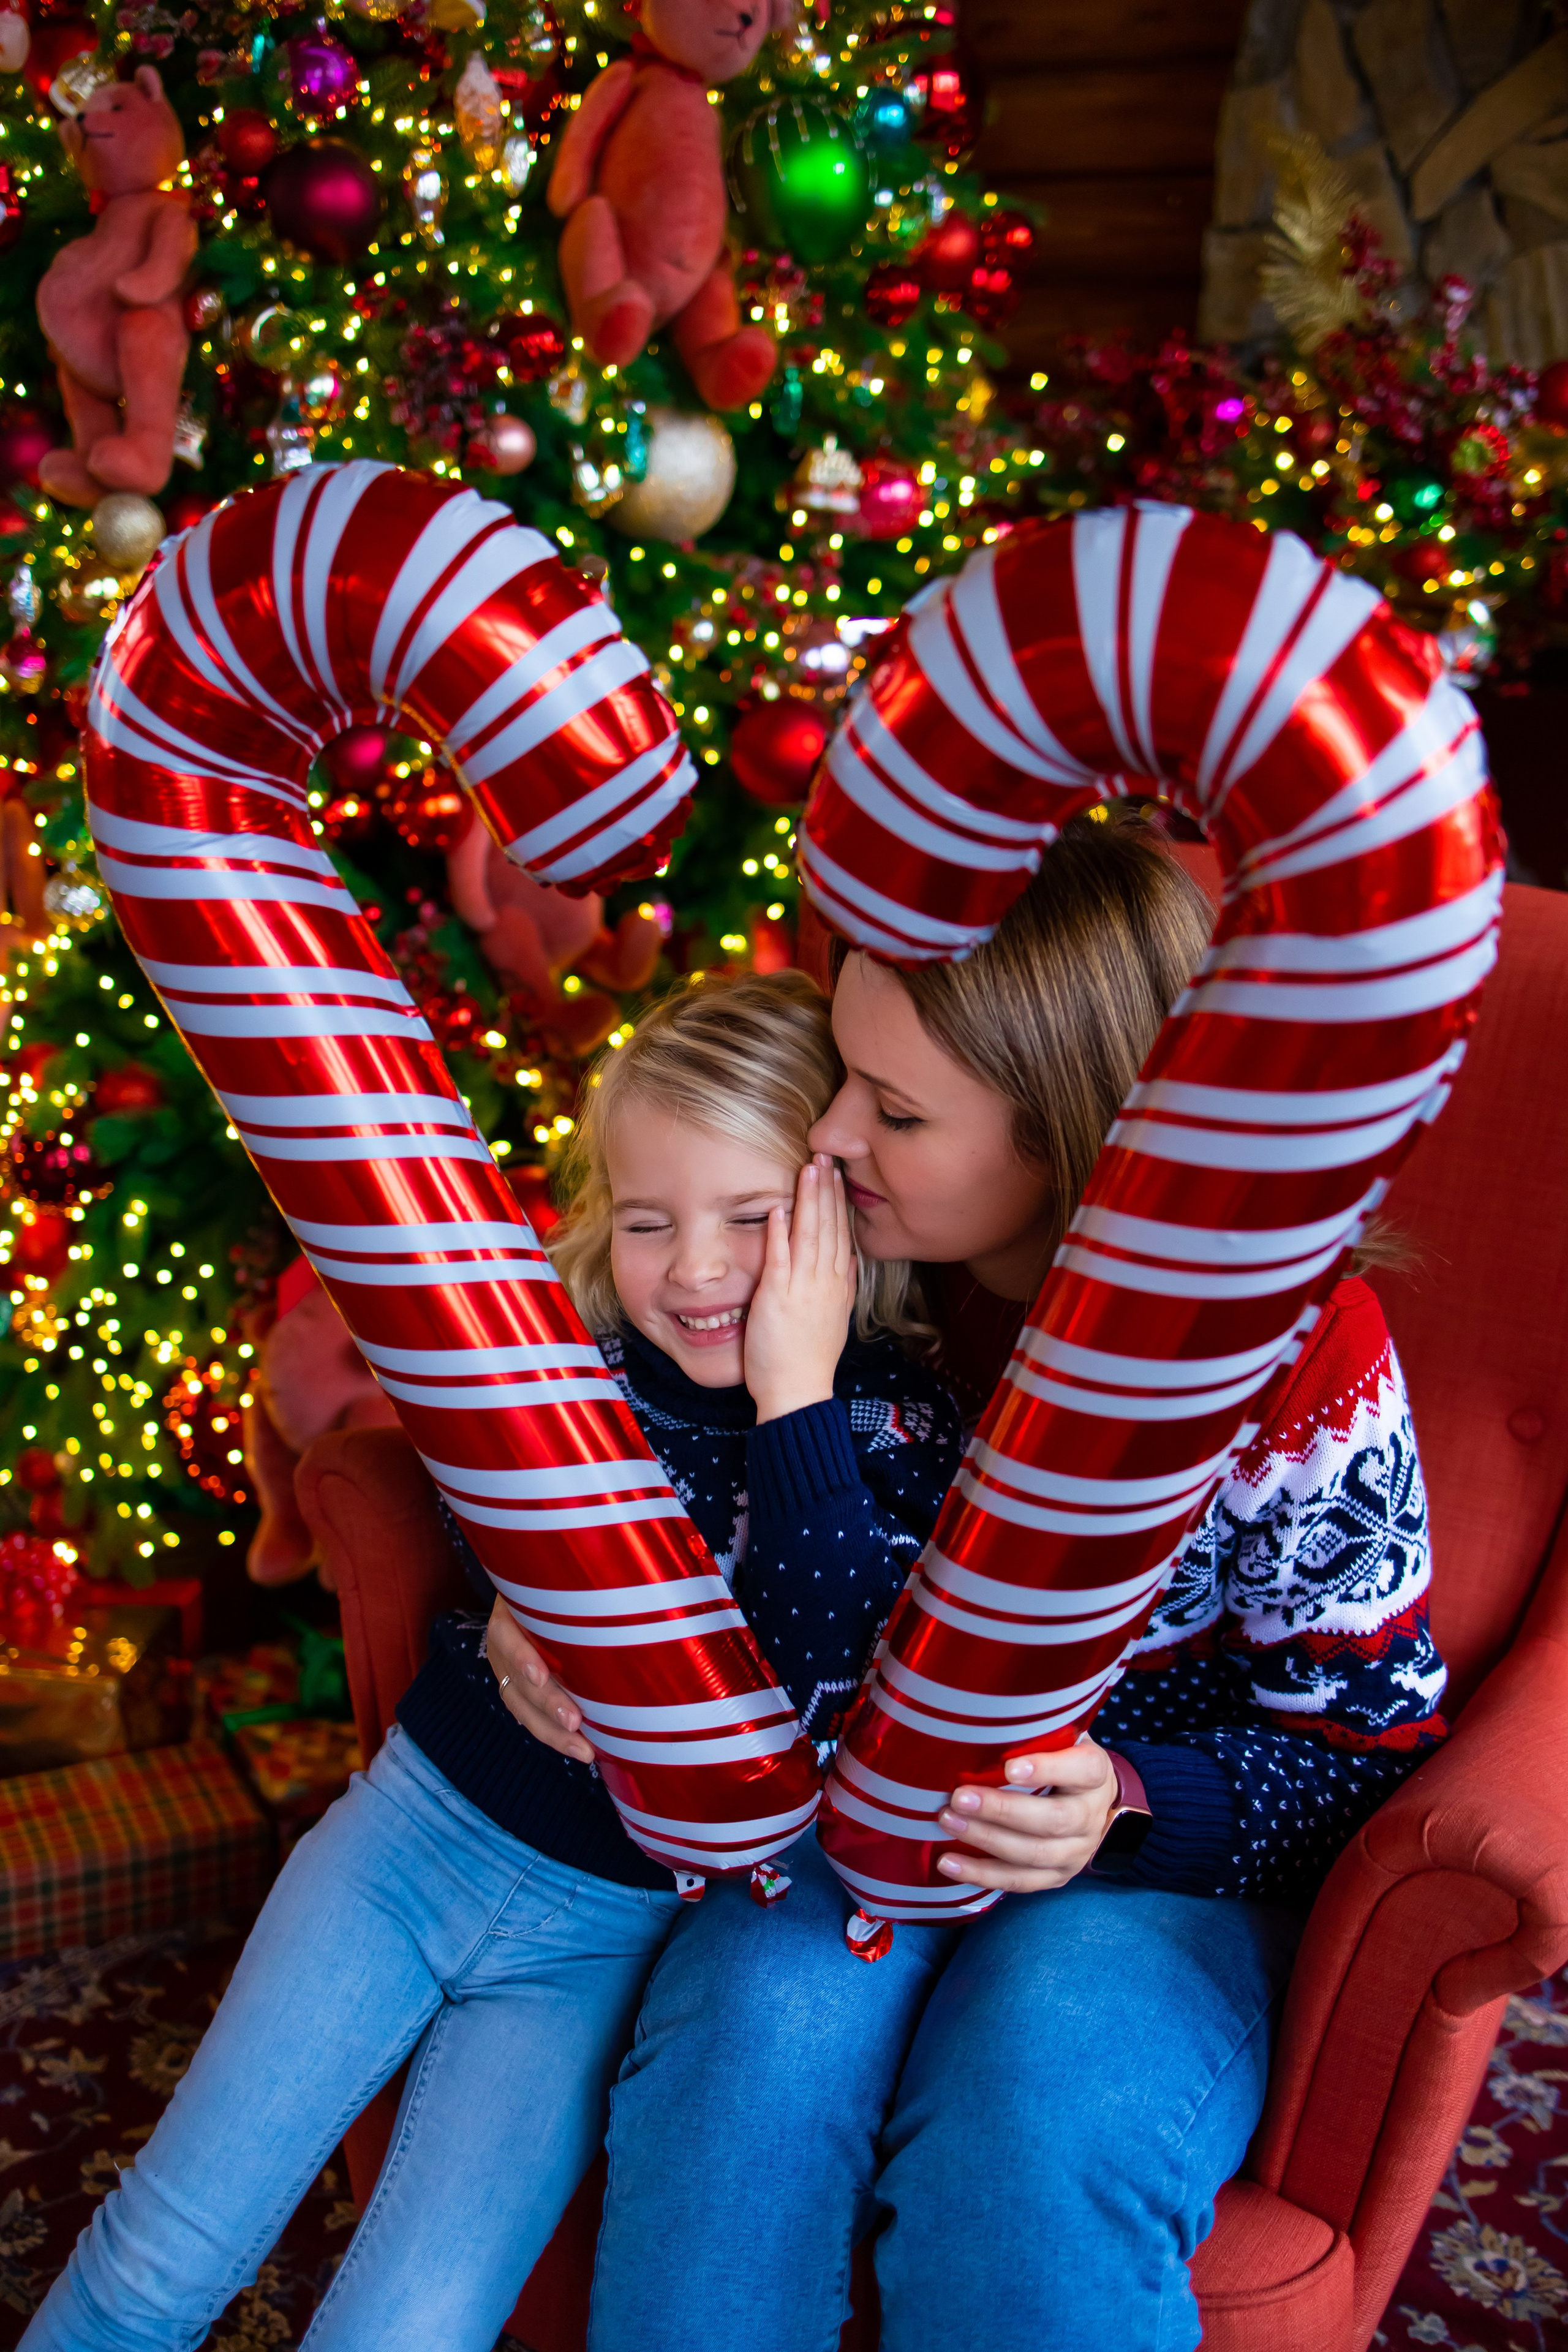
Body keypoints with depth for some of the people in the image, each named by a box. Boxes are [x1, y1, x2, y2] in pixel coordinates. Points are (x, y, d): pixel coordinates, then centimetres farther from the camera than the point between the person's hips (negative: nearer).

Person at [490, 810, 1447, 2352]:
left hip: (1159, 1857, -2)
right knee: (762, 2023, -30)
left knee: (1040, 2110, -33)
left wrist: (1128, 1803, -26)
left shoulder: (1297, 1353, -18)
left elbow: (1365, 1741, -8)